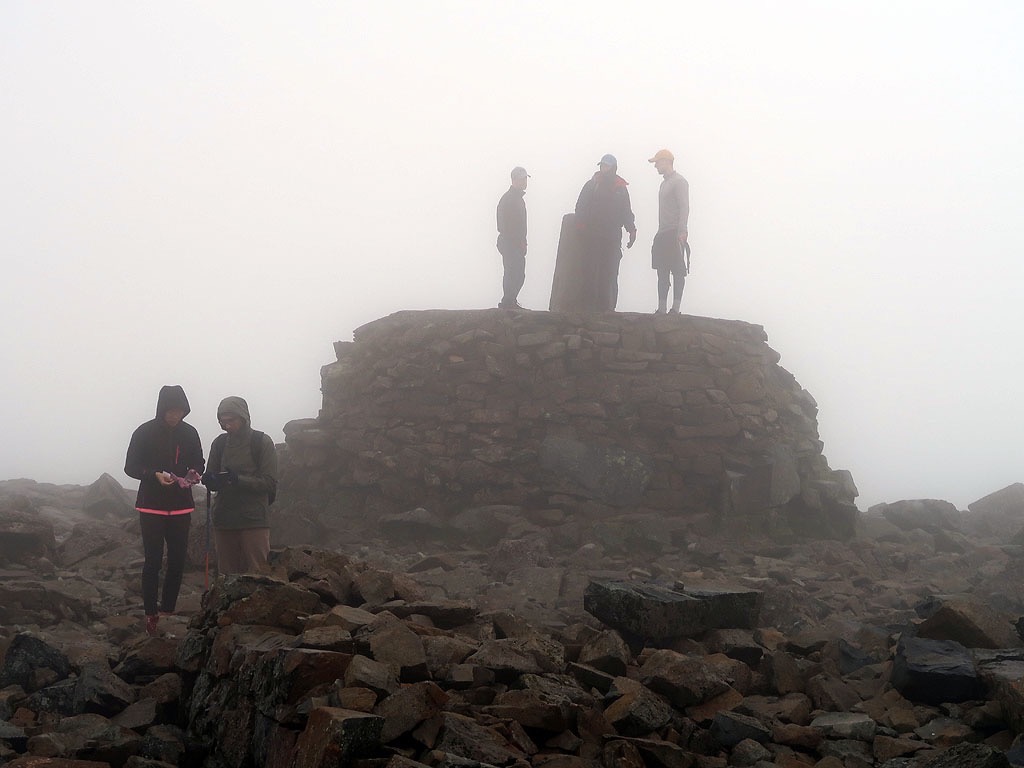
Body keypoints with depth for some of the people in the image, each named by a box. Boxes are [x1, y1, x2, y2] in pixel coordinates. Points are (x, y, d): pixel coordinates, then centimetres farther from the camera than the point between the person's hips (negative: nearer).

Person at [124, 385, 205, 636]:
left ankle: (169, 610, 15)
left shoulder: (189, 433, 3)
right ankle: (151, 614, 2)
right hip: (152, 506, -4)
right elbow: (130, 467, -4)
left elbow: (198, 462, 14)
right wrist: (155, 475, -21)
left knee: (177, 559, 6)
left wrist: (194, 473, -9)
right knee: (153, 561, -3)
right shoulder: (145, 433, -7)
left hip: (181, 506, 4)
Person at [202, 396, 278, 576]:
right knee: (227, 575, 7)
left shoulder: (262, 442, -2)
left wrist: (238, 479, -21)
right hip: (224, 520, 4)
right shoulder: (219, 443, 10)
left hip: (254, 520, -4)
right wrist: (210, 480, -11)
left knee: (257, 574, -8)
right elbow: (213, 482, 14)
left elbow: (270, 483, -8)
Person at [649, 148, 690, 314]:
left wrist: (681, 232, -23)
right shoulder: (665, 183, 21)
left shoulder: (679, 181, -7)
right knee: (662, 272, 5)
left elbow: (684, 207, -15)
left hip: (675, 234, -9)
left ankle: (675, 309, -10)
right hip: (662, 235, 9)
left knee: (677, 272, -8)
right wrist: (660, 233, 18)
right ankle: (661, 309, 6)